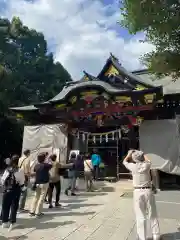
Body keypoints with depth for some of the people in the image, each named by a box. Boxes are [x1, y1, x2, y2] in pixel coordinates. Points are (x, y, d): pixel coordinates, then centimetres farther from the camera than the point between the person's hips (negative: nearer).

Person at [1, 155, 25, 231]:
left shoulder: (7, 170, -7)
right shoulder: (19, 171, -14)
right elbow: (22, 182, -8)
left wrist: (4, 187, 15)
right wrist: (23, 188, 9)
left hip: (6, 190, 2)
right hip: (15, 191, -2)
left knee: (5, 206, 16)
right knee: (14, 206, 11)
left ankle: (4, 222, 25)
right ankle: (12, 222, 14)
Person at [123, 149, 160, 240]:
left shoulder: (133, 166, -6)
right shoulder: (147, 165, -4)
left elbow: (125, 161, 14)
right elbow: (148, 160, 22)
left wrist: (130, 153, 25)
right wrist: (142, 154, 33)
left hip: (138, 192, -2)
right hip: (148, 191, 2)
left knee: (140, 216, 8)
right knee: (153, 215, 16)